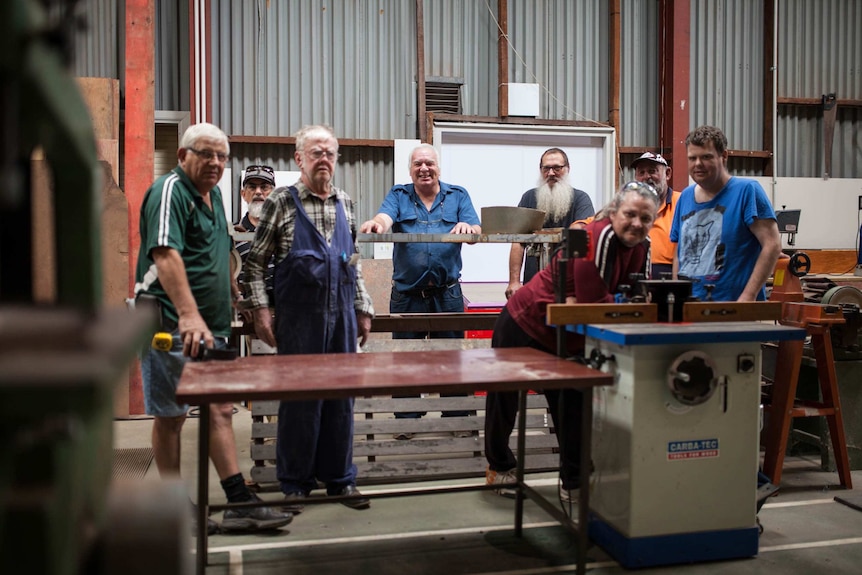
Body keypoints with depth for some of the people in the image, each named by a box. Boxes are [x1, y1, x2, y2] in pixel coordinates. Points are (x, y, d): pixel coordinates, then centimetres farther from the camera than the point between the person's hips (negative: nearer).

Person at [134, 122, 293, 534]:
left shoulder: (213, 194, 16)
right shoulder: (171, 191, -11)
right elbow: (165, 254, -26)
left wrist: (224, 311, 24)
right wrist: (188, 314, -37)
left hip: (209, 326, 8)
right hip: (171, 325, -8)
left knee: (220, 411, 6)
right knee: (170, 416, 3)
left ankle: (240, 504, 9)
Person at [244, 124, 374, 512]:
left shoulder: (344, 203, 11)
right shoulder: (281, 202, -2)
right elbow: (256, 261, -2)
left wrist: (363, 309, 13)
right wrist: (260, 310, -10)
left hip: (342, 314, 4)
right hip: (299, 316, -4)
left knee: (341, 396, 10)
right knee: (298, 397, 4)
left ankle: (340, 477, 23)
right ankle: (295, 482, 18)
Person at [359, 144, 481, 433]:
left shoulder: (458, 195, 9)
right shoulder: (398, 195, 7)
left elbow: (476, 232, -2)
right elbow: (385, 218, -14)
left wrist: (467, 227, -27)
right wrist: (375, 224, -38)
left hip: (448, 294, 0)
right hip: (406, 294, 0)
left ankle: (457, 420, 19)